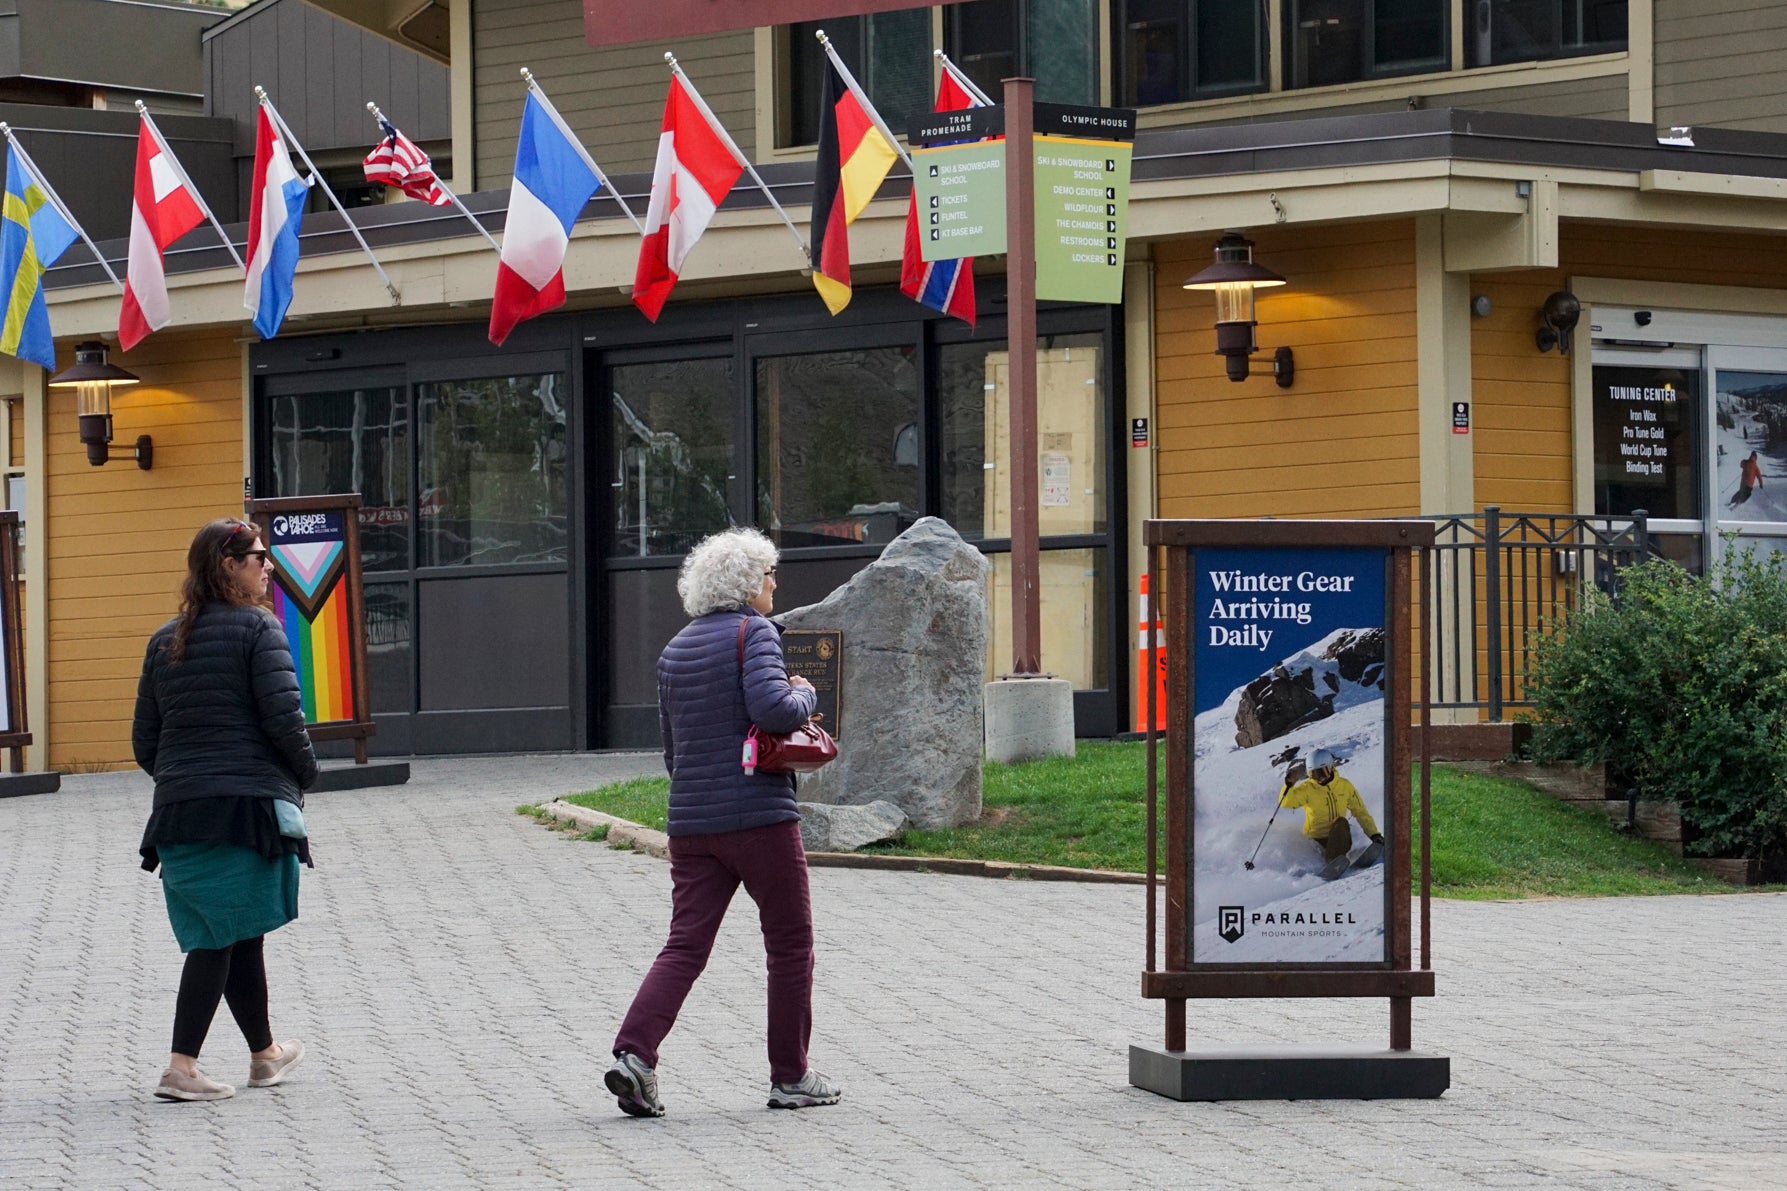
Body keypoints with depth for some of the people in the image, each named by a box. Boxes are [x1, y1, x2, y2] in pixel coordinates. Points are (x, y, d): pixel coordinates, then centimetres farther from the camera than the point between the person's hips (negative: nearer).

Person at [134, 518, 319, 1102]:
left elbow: (144, 742, 12)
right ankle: (181, 1067, -3)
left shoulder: (165, 641, 12)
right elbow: (283, 719, -14)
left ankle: (266, 1054, 26)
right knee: (225, 937, 1)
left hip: (178, 808, 6)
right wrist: (305, 772, 3)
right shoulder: (257, 628, -7)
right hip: (249, 806, -6)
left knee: (237, 934, 15)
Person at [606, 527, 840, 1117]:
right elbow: (772, 708, -22)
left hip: (691, 820, 6)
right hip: (760, 814, -6)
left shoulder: (675, 650, 15)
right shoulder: (754, 632, -7)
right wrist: (804, 694, -3)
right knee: (790, 943, 7)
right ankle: (791, 1077, 11)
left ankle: (634, 1053, -15)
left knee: (685, 945, 3)